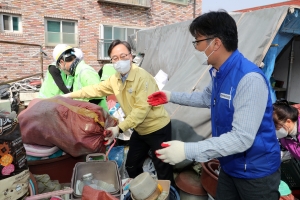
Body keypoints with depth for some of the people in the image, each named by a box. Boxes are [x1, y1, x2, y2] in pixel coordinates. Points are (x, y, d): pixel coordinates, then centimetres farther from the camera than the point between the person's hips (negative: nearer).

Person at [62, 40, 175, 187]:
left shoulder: (142, 77, -26)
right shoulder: (115, 79, -1)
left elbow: (142, 109, -30)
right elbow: (96, 89, 12)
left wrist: (119, 128, -33)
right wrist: (71, 95, 13)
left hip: (157, 129, -8)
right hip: (140, 130, 8)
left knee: (163, 172, 2)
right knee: (131, 166, 21)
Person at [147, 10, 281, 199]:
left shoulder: (250, 79, -31)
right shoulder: (218, 73, -3)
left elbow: (242, 138, -34)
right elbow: (207, 97, 18)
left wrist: (187, 150, -36)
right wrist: (171, 96, 15)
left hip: (255, 171, -7)